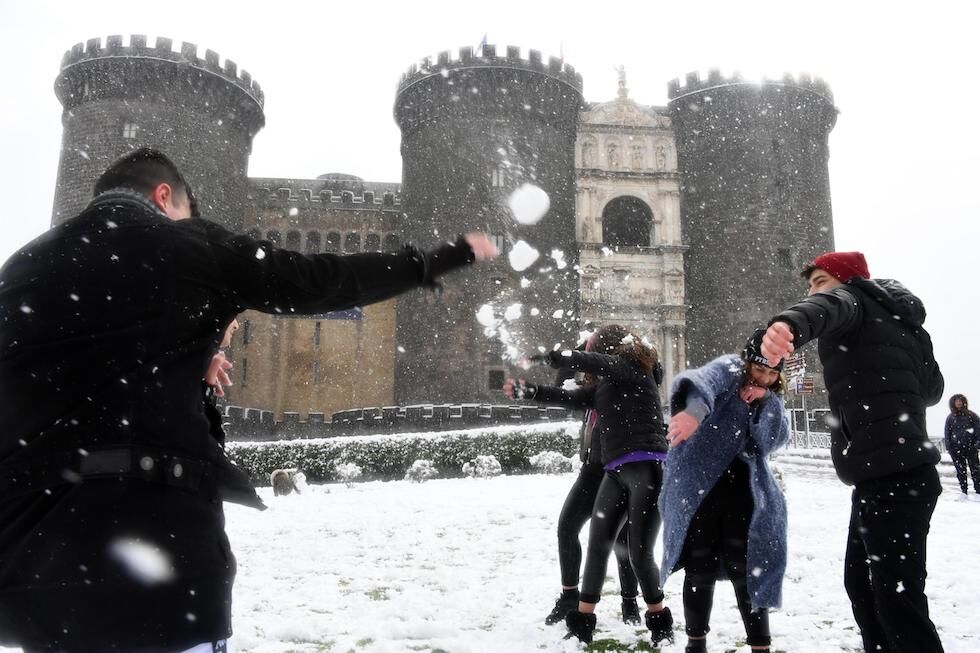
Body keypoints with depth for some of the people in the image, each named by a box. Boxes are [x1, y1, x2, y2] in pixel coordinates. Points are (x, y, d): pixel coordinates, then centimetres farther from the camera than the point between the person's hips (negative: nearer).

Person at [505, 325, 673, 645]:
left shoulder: (630, 367, -3)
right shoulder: (607, 385, 18)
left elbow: (585, 362, -17)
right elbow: (569, 397, 23)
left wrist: (544, 357, -7)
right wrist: (525, 390, 21)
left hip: (646, 468, -8)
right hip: (617, 472, 8)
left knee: (640, 554, -5)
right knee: (597, 546, 4)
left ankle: (659, 622, 16)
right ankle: (581, 624, 12)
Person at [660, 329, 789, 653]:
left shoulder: (770, 396, 12)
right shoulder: (729, 370, -7)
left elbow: (777, 440, 0)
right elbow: (699, 381, -32)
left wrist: (765, 401, -15)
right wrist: (694, 410, -55)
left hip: (742, 488, 4)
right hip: (697, 485, -4)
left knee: (747, 568, -2)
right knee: (700, 568, 4)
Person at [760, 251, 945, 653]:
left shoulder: (851, 298, -1)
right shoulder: (903, 321, 24)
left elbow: (826, 308, -28)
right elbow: (932, 389, 31)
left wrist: (789, 324, -50)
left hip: (890, 475, -10)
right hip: (901, 470, 10)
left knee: (897, 597, -10)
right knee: (861, 583, 18)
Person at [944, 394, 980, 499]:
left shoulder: (971, 415, 5)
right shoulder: (950, 417, 9)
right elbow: (947, 433, 10)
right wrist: (948, 447, 1)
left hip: (970, 447, -2)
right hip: (956, 448, 2)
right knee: (961, 471, 4)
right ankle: (964, 492, 9)